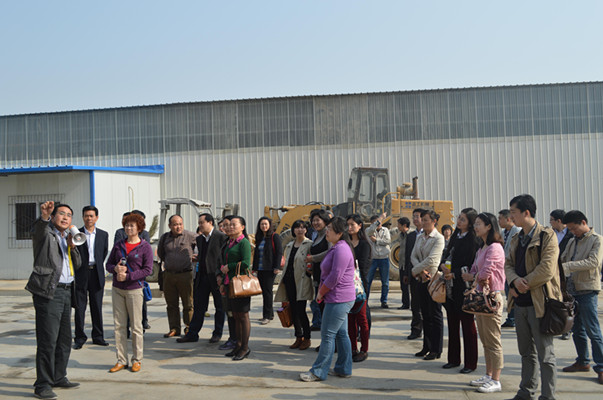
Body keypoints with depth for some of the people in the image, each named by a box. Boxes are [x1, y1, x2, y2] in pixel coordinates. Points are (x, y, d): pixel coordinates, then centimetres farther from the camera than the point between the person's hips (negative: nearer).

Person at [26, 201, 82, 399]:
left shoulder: (67, 237, 19)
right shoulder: (45, 233, -1)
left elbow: (77, 264, 15)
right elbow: (40, 227, -26)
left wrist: (72, 245, -1)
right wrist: (44, 215, -47)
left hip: (66, 291, 8)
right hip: (48, 292, -7)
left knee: (64, 339, 12)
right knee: (47, 340, -8)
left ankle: (59, 377, 24)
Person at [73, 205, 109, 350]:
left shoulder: (103, 234, 9)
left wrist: (98, 265, 10)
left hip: (97, 273, 2)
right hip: (81, 274, -2)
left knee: (97, 307, 8)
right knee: (80, 308, 2)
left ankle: (98, 336, 18)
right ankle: (79, 338, 11)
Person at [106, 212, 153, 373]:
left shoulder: (145, 247, -2)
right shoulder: (118, 245, 11)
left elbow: (147, 270, -8)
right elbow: (108, 264, 13)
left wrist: (127, 276, -15)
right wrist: (115, 269, -10)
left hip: (134, 289, -4)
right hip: (117, 289, 4)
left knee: (136, 326, 1)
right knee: (119, 325, 6)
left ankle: (137, 360, 12)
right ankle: (121, 360, 15)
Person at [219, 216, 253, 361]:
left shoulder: (244, 242, -9)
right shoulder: (229, 242, 17)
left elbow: (246, 263, -19)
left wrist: (228, 267, -10)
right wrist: (223, 282, 19)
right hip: (230, 282, 8)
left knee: (243, 316, -2)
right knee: (235, 316, 11)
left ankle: (245, 348, 6)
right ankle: (238, 345, 19)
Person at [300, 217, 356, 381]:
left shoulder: (341, 249, -19)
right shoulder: (335, 248, 16)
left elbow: (335, 277, -22)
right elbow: (328, 274, 22)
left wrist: (321, 292, -10)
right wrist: (321, 290, 8)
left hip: (338, 299, -10)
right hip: (339, 299, 10)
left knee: (328, 335, -4)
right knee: (341, 334, 14)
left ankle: (318, 372, 4)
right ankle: (344, 369, 22)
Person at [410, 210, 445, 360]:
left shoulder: (438, 238, -10)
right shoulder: (420, 237, 12)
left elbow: (431, 260, -18)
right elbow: (413, 256, 6)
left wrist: (415, 270, -10)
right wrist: (421, 272, -10)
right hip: (421, 280, 7)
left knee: (435, 315, 0)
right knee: (425, 315, 13)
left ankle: (436, 350, 8)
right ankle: (427, 347, 22)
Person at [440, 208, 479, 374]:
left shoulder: (473, 240, -13)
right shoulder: (455, 236, 11)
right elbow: (446, 254, 14)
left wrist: (454, 274, -18)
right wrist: (443, 265, -5)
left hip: (464, 287, -8)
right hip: (451, 287, 8)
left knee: (468, 325, 3)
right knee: (452, 324, 14)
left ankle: (470, 363, 13)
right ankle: (454, 359, 26)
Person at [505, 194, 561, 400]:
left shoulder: (547, 236, -10)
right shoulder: (517, 239, 13)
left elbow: (547, 269, -19)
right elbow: (509, 264, 10)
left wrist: (524, 285, -11)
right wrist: (515, 280, -11)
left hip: (539, 303, -7)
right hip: (520, 304, 7)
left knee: (545, 354, 1)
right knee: (526, 352, 17)